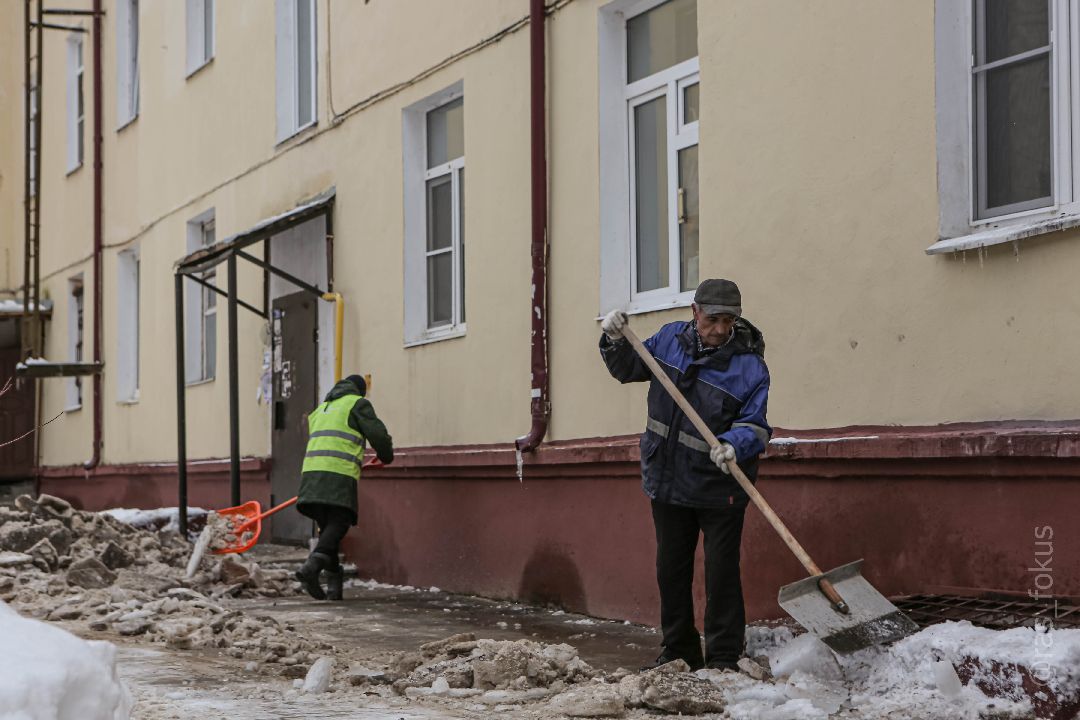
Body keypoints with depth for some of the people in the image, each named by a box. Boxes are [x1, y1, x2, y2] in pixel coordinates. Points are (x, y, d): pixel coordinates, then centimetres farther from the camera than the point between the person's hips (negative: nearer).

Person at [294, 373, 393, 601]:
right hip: (339, 475, -7)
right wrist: (386, 457, 22)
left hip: (312, 471, 7)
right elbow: (377, 434, 1)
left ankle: (334, 582, 4)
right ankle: (311, 567, -31)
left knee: (328, 526, 10)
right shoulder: (358, 404, 9)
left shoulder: (321, 409, 31)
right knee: (338, 525, -10)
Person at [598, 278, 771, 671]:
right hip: (668, 480, 5)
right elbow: (629, 369, 16)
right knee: (671, 569, 13)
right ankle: (679, 651, 26)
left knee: (721, 571, -2)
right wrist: (616, 341, -2)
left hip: (719, 488, -5)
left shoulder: (750, 366, -13)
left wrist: (733, 445, -35)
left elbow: (754, 425, -15)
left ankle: (723, 657, 7)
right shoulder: (670, 339, 2)